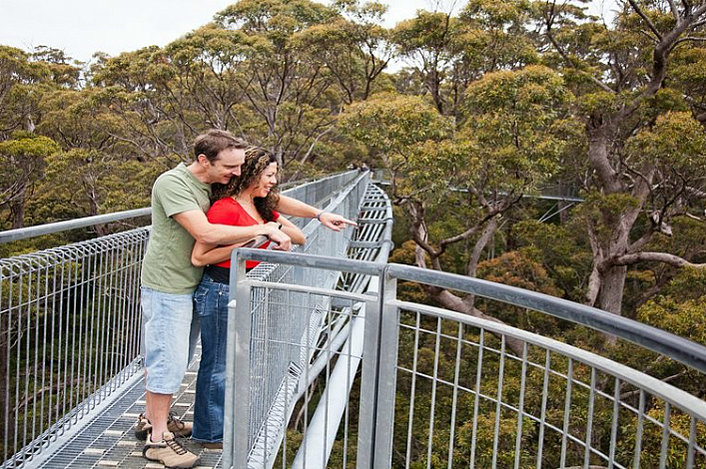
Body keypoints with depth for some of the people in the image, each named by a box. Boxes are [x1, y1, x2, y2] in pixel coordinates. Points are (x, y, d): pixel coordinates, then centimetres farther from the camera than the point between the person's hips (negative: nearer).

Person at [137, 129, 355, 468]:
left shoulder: (221, 182, 1)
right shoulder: (172, 184, -22)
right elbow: (206, 233, -32)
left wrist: (319, 215, 2)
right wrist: (262, 230, -28)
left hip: (192, 285, 8)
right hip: (167, 286, -8)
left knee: (165, 356, 20)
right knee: (167, 359, -2)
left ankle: (152, 418, 36)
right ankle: (158, 439, 11)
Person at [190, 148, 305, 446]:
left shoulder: (261, 209, 10)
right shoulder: (226, 208, -17)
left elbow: (300, 238, 10)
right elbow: (198, 257, -19)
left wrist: (275, 227, -10)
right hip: (220, 291, -9)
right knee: (218, 363, 5)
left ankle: (225, 423, 33)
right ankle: (211, 433, 21)